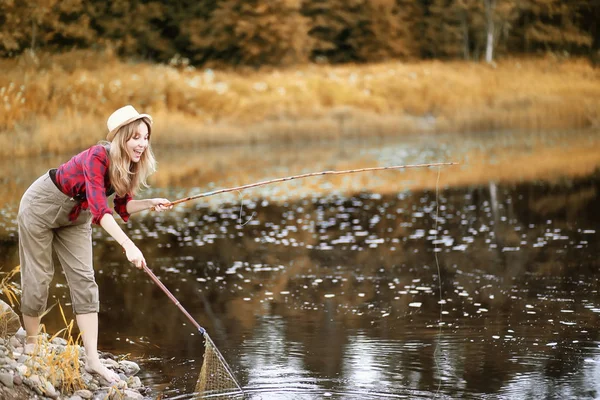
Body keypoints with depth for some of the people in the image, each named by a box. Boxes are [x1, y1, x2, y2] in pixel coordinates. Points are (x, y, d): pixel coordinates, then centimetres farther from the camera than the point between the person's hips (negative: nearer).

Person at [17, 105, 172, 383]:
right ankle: (31, 346, 21)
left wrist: (151, 204, -21)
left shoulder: (131, 166, -13)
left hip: (75, 216, 7)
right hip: (42, 206, -6)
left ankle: (92, 360, -5)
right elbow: (99, 209, -46)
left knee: (84, 280, -3)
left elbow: (122, 206, -1)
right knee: (38, 277, 1)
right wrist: (128, 245, -56)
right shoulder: (97, 157, -35)